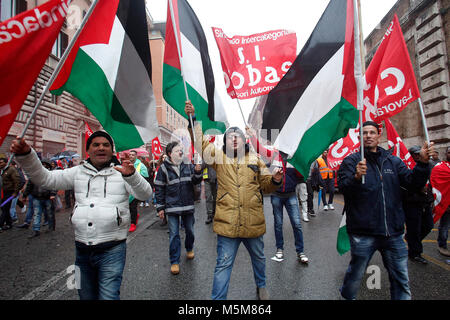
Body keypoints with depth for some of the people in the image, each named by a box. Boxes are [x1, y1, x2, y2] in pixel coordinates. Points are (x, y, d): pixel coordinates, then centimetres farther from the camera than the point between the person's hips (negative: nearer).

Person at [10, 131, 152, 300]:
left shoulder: (121, 172, -3)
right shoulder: (78, 172, 9)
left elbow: (145, 194, -16)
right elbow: (44, 178, 5)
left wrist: (131, 175, -36)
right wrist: (25, 155, -11)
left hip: (112, 250, -4)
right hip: (82, 250, 5)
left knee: (108, 296, -5)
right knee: (86, 295, 21)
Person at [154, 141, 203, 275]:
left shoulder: (188, 165, 4)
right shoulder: (164, 168, -4)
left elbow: (196, 181, 3)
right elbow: (159, 189, -2)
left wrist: (197, 172, -19)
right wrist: (160, 207, -4)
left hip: (188, 205, 3)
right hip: (172, 207, -3)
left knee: (189, 230, 16)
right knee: (174, 235, 3)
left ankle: (189, 249, 44)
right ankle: (174, 262, 17)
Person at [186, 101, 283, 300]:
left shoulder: (255, 159, 8)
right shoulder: (219, 156, 4)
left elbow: (266, 185, 11)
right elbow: (200, 142, -1)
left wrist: (275, 180, -10)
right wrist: (193, 119, -10)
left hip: (253, 223, 3)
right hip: (227, 223, -3)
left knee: (258, 258, 24)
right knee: (223, 264, 4)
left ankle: (261, 286, 51)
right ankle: (218, 297, 23)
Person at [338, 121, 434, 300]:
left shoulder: (393, 161, 12)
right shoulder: (351, 161, -1)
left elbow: (413, 184, 2)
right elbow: (342, 187, -15)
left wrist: (422, 163, -13)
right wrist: (356, 177, -34)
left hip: (393, 233, 4)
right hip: (363, 233, -3)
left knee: (401, 281, 12)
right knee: (356, 274, 12)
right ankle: (347, 296, 39)